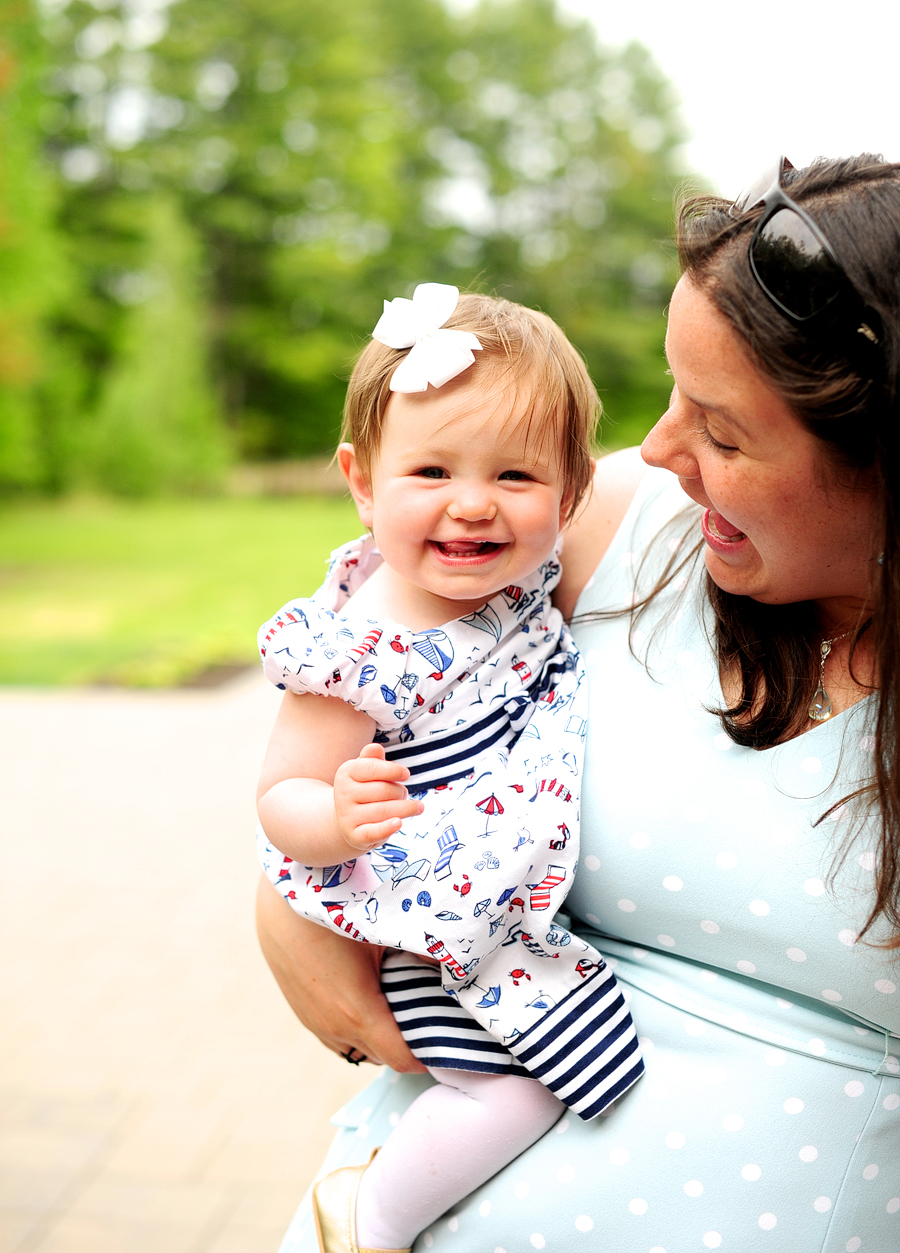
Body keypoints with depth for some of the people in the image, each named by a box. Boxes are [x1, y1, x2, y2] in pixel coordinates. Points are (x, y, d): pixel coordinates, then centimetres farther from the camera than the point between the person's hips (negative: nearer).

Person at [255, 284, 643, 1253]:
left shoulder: (525, 578, -5)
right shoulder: (356, 656, -26)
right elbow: (280, 798, -17)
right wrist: (340, 819, -37)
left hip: (552, 894, 8)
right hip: (451, 926, -7)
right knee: (513, 1089, -17)